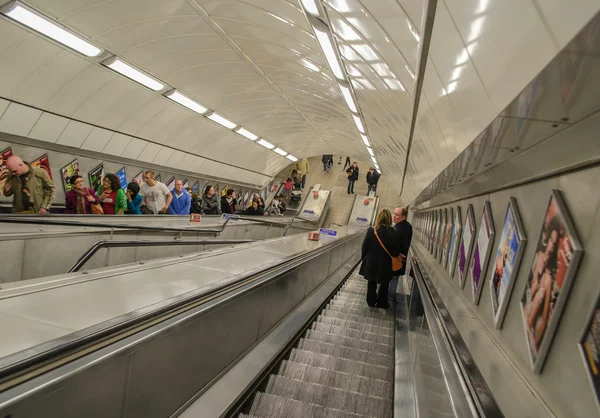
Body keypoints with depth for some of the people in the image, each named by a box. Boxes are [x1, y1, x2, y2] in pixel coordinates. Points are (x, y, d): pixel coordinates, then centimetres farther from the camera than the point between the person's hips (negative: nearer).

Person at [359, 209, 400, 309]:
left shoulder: (371, 231, -12)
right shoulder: (391, 232, -17)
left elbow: (364, 246, -6)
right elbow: (396, 249, -13)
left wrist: (363, 258, 8)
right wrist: (394, 255, 8)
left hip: (371, 261, 2)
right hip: (385, 262, -2)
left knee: (372, 282, 21)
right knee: (384, 284, 20)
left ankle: (371, 301, 31)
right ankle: (381, 302, 29)